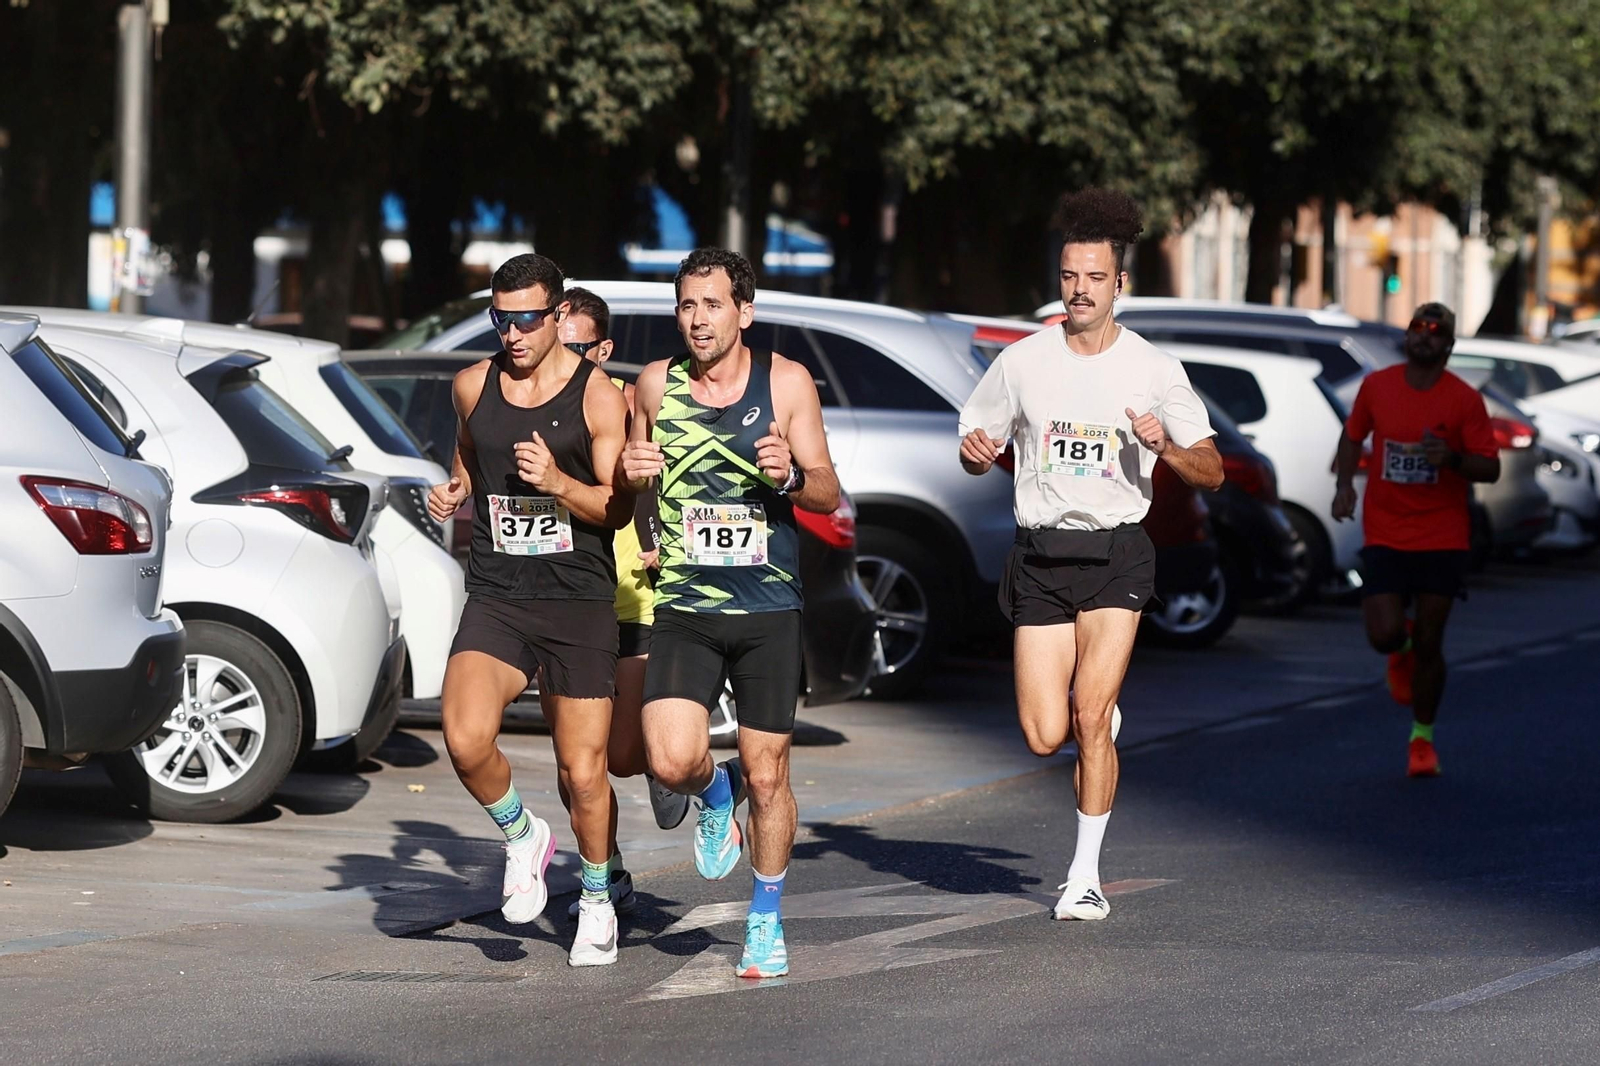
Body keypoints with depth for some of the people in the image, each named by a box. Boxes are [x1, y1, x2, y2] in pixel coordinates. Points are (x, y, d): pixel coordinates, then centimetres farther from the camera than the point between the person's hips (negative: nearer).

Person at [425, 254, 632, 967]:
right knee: (466, 741, -22)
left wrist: (559, 482, -21)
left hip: (579, 602, -2)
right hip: (496, 598, 2)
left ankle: (597, 900, 26)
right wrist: (454, 492, 7)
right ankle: (522, 838, 8)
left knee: (582, 771, 0)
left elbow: (619, 508, -4)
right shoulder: (474, 385, 7)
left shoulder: (597, 396, -4)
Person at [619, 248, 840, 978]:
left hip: (768, 612, -1)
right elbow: (632, 475, 19)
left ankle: (766, 919, 23)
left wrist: (790, 478, -20)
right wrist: (631, 473, -5)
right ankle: (716, 795, 20)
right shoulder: (656, 385, 3)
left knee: (768, 777, 3)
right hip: (684, 608, 1)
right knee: (672, 761, -17)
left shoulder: (786, 383, -1)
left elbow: (829, 492, 2)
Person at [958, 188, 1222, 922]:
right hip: (1039, 557, 2)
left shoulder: (1154, 370, 0)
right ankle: (1099, 714, 33)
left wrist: (1167, 447, -18)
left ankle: (1086, 876, -2)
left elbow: (1212, 473, 2)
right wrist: (976, 453, -10)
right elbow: (975, 449, 14)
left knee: (1089, 717, -14)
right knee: (1045, 737, -4)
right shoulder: (1022, 361, 4)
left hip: (1115, 557, -2)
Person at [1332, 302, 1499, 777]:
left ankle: (1422, 737, 22)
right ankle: (1401, 651, 27)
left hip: (1443, 540, -1)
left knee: (1428, 645, 2)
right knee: (1383, 635, -13)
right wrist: (1345, 484, 0)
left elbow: (1490, 468, -5)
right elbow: (1353, 436, 16)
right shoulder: (1376, 386, 0)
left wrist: (1452, 459, -25)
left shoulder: (1464, 400, -6)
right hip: (1385, 536, 1)